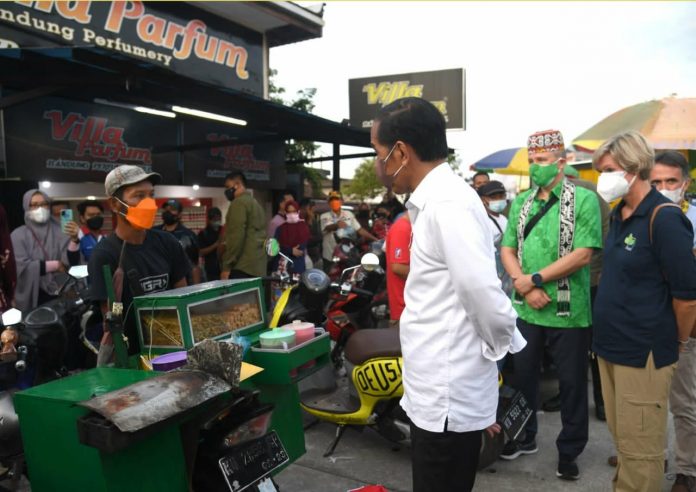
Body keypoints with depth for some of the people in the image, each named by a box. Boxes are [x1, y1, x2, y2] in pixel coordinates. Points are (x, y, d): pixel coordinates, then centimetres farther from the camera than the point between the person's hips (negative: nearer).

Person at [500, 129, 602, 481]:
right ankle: (525, 437, 36)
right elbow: (507, 250, 4)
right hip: (525, 308, 5)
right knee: (522, 375, 16)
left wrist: (534, 278, -17)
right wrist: (525, 287, -12)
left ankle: (569, 451, 28)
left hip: (568, 311, -4)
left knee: (572, 383, 10)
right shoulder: (520, 202, 8)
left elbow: (582, 255, -15)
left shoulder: (584, 199, -7)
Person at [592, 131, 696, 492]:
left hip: (643, 353, -8)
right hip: (609, 347, 8)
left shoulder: (664, 218, -16)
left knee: (639, 448, 6)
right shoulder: (617, 215, 9)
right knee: (621, 438, 20)